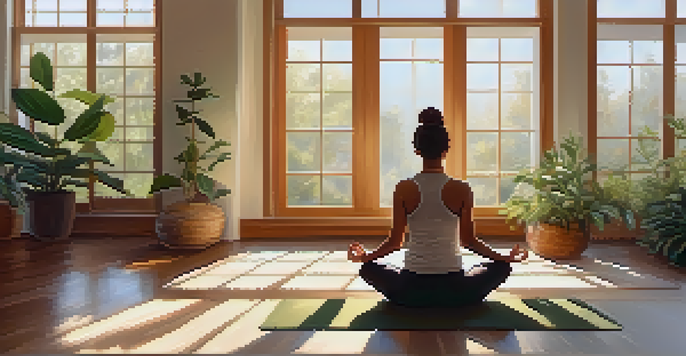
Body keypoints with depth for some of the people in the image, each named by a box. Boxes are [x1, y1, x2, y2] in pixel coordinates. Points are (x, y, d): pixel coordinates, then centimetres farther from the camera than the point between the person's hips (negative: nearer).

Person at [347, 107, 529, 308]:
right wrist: (506, 258, 13)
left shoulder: (404, 189, -8)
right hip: (454, 292, 0)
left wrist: (364, 257, 15)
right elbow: (468, 241, -1)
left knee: (368, 268, 27)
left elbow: (395, 242, -3)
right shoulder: (462, 190, -8)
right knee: (502, 267, 26)